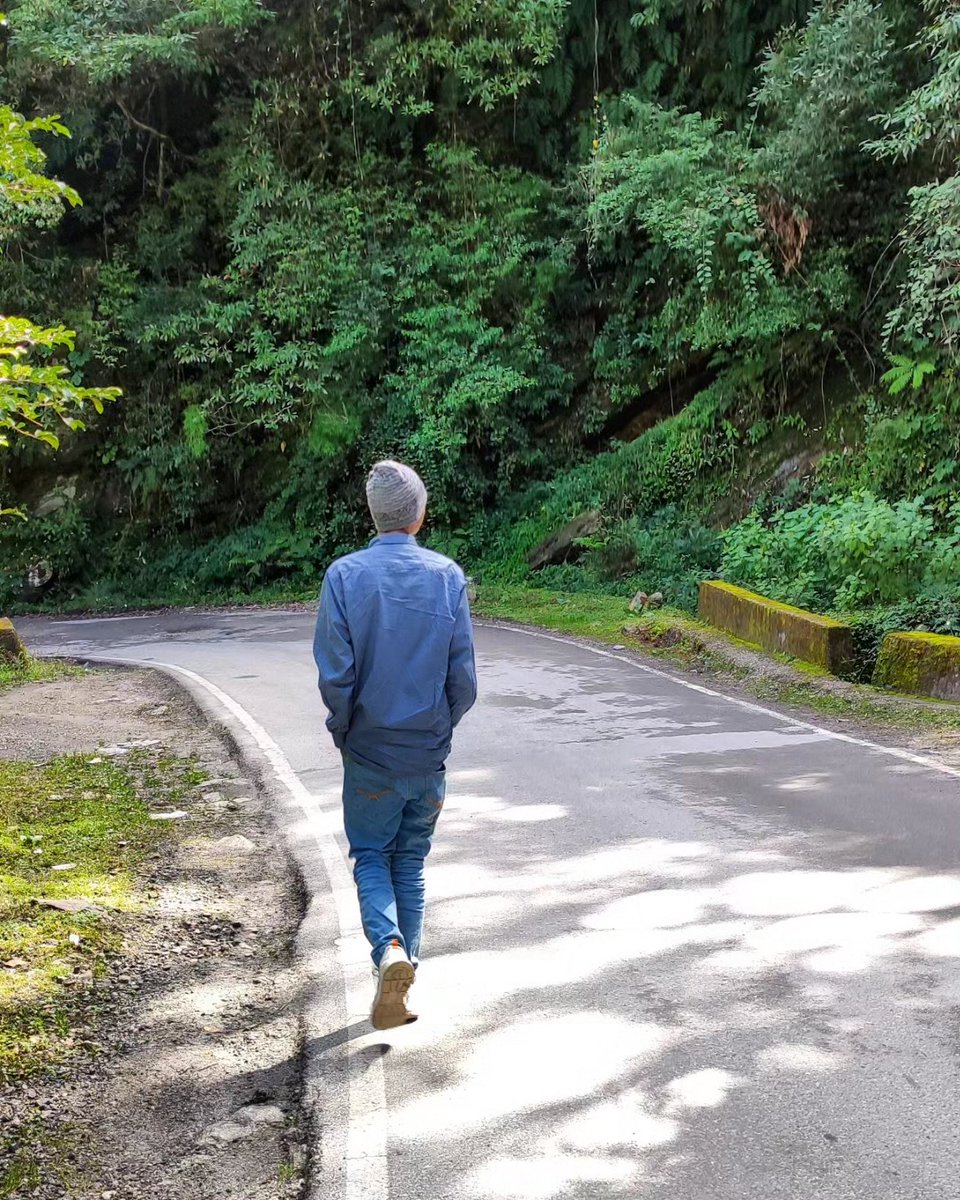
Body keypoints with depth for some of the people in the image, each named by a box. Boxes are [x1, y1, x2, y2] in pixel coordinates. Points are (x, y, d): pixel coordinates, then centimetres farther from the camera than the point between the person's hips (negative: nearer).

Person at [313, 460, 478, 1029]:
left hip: (369, 752, -1)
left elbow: (334, 672, -13)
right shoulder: (448, 576, -5)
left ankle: (390, 948, -10)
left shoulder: (344, 576, -10)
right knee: (411, 863, 15)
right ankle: (396, 991, 19)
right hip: (429, 754, 2)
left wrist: (344, 730, 5)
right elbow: (465, 677, -5)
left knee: (371, 857, 15)